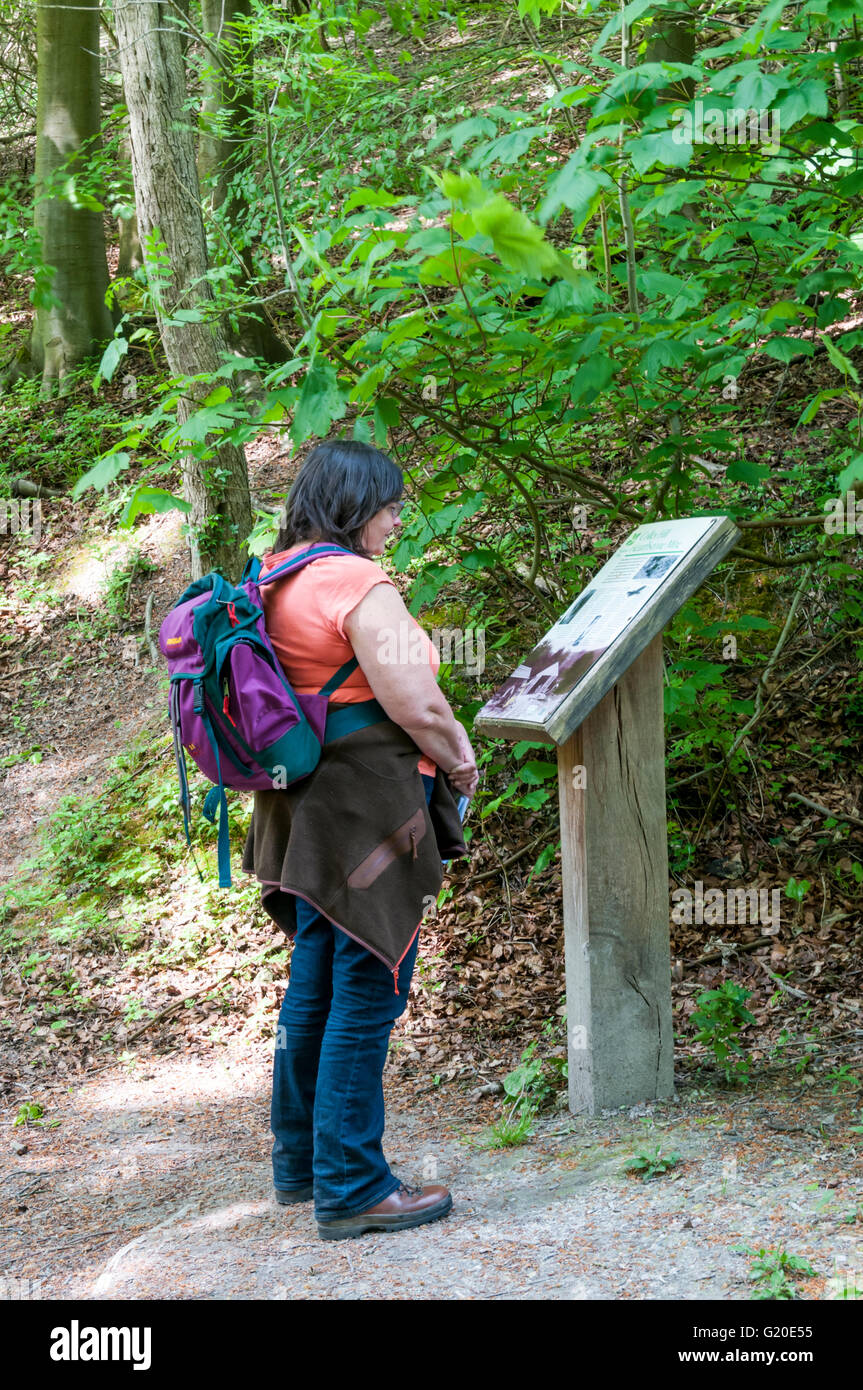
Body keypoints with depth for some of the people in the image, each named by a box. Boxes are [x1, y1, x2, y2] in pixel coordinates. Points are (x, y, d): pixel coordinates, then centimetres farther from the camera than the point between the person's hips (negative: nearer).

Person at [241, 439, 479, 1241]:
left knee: (315, 985, 19)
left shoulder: (273, 581, 9)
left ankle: (300, 1162, 31)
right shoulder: (359, 585, -18)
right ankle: (350, 1189, 4)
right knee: (366, 993, -2)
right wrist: (460, 761, -3)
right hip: (371, 807, -9)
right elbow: (415, 703, -21)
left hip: (307, 810, 9)